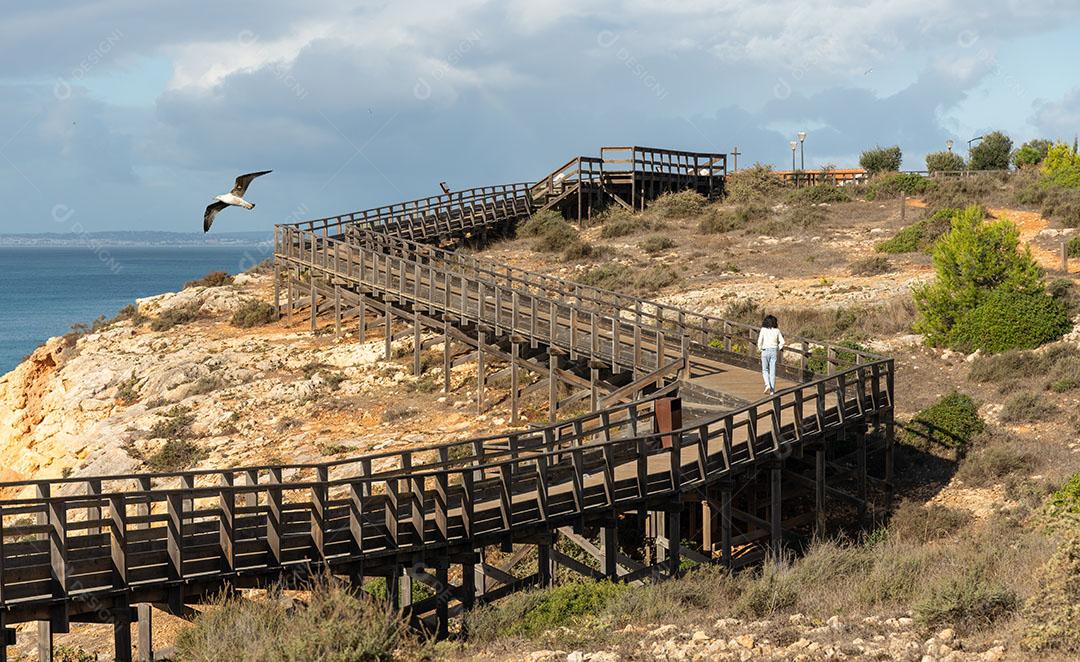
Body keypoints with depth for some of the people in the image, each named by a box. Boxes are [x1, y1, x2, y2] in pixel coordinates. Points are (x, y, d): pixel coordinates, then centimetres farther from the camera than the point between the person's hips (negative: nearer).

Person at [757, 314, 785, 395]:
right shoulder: (777, 330, 2)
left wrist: (760, 349, 5)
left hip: (765, 351, -2)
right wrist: (778, 349, 14)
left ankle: (767, 384, -10)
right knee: (773, 371, 6)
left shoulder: (763, 329, -5)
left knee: (765, 370, 14)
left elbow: (760, 341, -11)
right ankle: (772, 390, 4)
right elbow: (782, 342, 1)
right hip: (774, 351, 2)